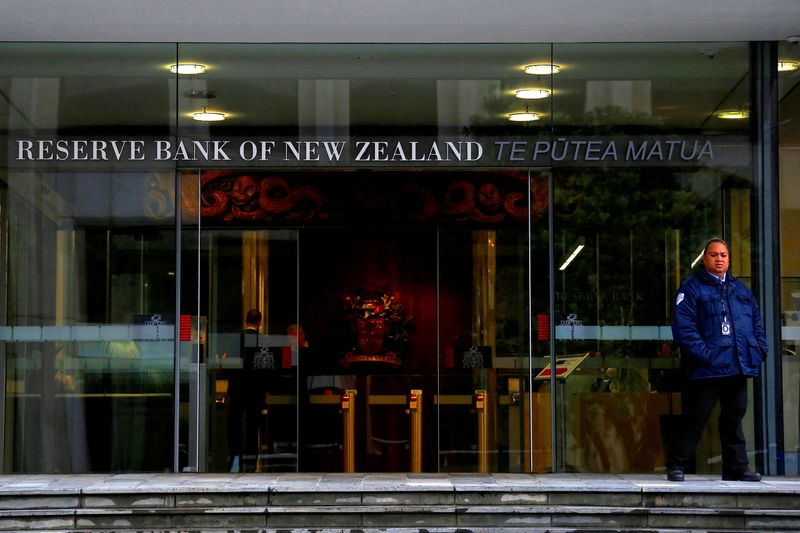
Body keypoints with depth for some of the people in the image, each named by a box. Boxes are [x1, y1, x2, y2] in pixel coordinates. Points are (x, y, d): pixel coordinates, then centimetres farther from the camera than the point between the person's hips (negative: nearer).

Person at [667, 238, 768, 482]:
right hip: (706, 368, -6)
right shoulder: (692, 288, -2)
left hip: (739, 368, 6)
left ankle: (736, 467, 17)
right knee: (694, 418, -4)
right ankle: (676, 465, 3)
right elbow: (683, 326, -11)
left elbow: (756, 323, 21)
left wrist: (760, 349, 5)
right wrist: (703, 353, -19)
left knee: (734, 416, 11)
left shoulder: (741, 290, 18)